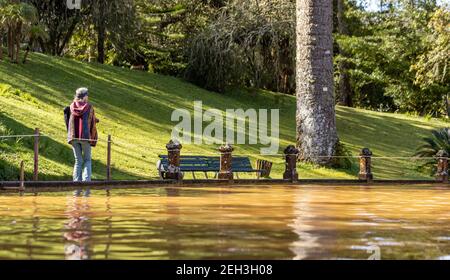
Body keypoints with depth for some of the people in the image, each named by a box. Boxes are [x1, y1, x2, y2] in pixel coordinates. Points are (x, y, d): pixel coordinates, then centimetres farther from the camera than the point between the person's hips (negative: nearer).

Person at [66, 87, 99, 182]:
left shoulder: (72, 106, 5)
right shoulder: (89, 107, -1)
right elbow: (93, 124, 1)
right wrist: (94, 139, 11)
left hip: (73, 137, 2)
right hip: (85, 137, -2)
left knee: (78, 161, 11)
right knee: (87, 160, 10)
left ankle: (77, 182, 2)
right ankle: (86, 180, -8)